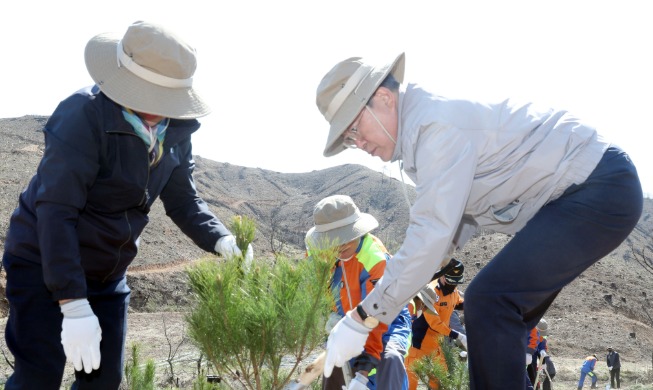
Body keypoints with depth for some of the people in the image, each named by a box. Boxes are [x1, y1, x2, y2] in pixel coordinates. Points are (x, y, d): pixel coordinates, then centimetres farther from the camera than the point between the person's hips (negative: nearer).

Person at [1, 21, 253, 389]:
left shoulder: (175, 130, -5)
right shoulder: (83, 115, -26)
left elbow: (183, 199, 3)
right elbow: (56, 211, -30)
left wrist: (221, 239, -19)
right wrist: (74, 305, -34)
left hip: (108, 274, 7)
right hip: (44, 265, -6)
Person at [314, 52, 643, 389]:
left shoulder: (437, 123, -23)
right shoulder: (419, 125, 8)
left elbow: (432, 232, -28)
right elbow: (455, 216, 16)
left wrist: (360, 319, -24)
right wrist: (420, 278, 4)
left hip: (600, 188, -10)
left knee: (489, 302, -19)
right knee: (502, 313, 13)